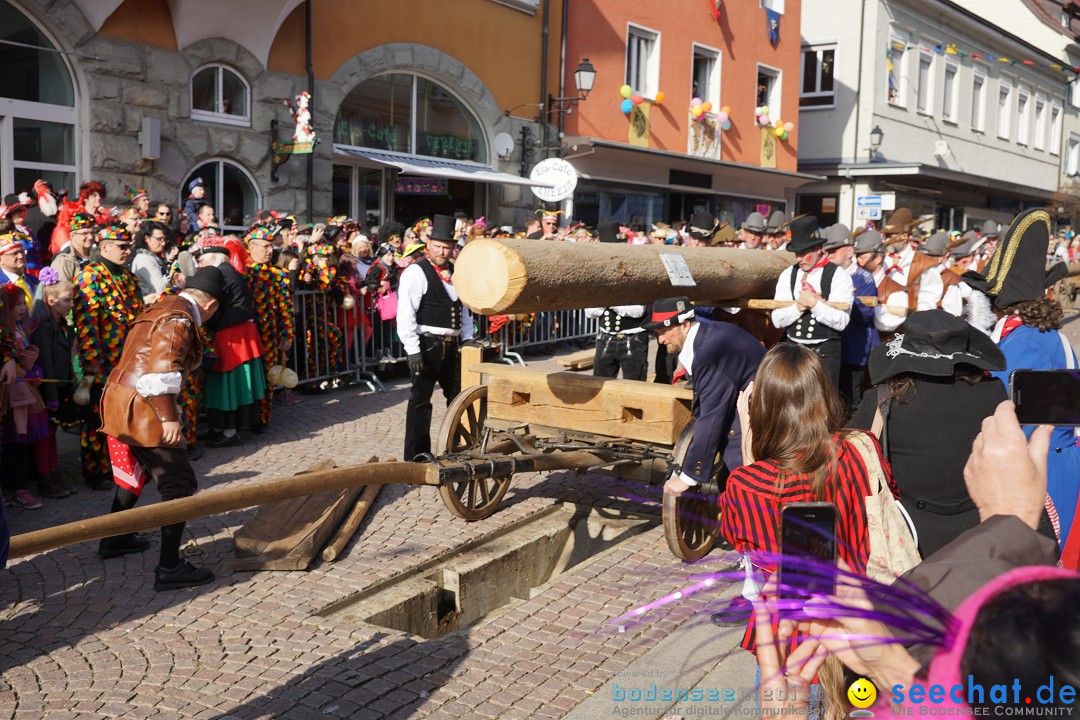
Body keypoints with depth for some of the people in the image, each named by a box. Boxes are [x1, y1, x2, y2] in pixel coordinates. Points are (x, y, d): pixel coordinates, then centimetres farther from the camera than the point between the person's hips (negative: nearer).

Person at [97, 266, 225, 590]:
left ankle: (114, 539, 43)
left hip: (117, 400, 10)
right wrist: (169, 418, -23)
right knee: (178, 484, -5)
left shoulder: (160, 308, 16)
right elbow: (162, 369, -24)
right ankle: (169, 569, -5)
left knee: (134, 472, 28)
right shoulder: (179, 318, -14)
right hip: (142, 408, -10)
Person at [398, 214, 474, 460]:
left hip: (453, 345, 8)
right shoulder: (416, 272, -9)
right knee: (420, 400, -3)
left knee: (458, 397, 17)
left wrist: (467, 339, 12)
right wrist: (413, 351, -19)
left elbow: (464, 307, 22)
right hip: (427, 345, -8)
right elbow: (405, 314, -15)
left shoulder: (456, 272, 13)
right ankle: (416, 456, 5)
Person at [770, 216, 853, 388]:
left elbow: (841, 321, -16)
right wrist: (800, 305, -16)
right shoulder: (787, 275, 4)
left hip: (825, 351, -4)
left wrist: (814, 303, -21)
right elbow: (777, 320, -3)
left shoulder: (838, 276, -7)